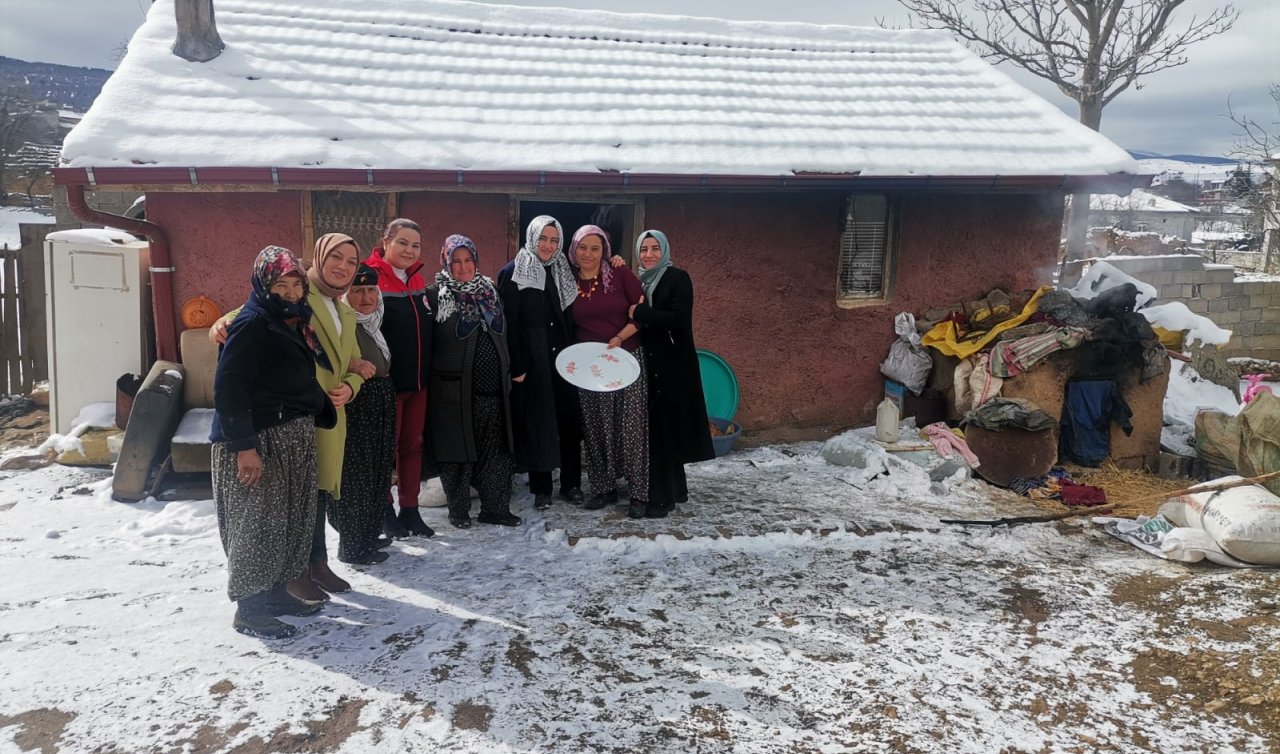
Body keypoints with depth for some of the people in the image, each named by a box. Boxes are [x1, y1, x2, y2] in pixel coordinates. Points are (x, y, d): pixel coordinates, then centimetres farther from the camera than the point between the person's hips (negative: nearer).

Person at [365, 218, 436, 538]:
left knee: (413, 444, 11)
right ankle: (385, 509, 20)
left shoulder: (418, 280, 11)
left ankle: (410, 509, 21)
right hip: (386, 380, -6)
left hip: (418, 379, 7)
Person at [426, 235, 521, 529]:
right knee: (459, 451, 4)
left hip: (493, 388, 5)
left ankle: (495, 507, 18)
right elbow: (427, 342, -7)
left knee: (496, 450, 7)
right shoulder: (436, 295, -4)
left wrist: (508, 371, 16)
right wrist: (434, 380, -10)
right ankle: (458, 510, 18)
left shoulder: (489, 291, 12)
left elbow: (502, 335, 19)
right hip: (455, 390, -5)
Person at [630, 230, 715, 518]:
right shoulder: (640, 281, 13)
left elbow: (679, 319, -19)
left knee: (666, 427, -5)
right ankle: (674, 489, 22)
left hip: (673, 365, -7)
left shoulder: (678, 278, -7)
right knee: (653, 427, 9)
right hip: (648, 363, 7)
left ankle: (664, 496, 1)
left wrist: (640, 313, -17)